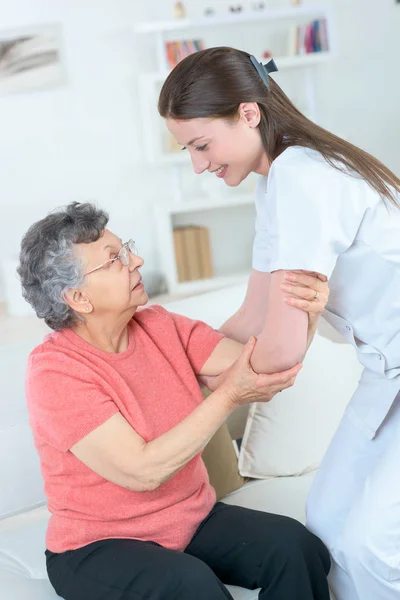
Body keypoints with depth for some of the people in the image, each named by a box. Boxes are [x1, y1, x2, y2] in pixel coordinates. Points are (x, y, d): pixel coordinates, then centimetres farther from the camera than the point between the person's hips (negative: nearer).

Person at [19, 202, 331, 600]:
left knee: (294, 546, -17)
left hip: (192, 519, 6)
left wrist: (306, 315, -29)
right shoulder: (54, 372, -20)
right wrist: (228, 397, -27)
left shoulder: (160, 327, -1)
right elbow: (143, 471, -25)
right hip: (98, 547, -5)